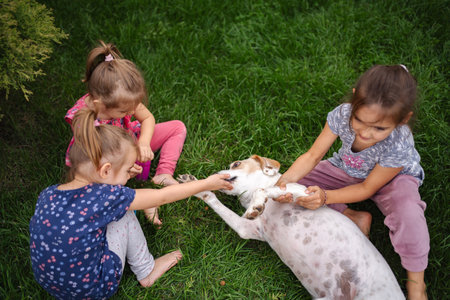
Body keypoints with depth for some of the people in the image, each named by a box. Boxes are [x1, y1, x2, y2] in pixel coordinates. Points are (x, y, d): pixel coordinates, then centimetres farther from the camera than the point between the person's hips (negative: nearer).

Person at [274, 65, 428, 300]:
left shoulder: (400, 146, -38)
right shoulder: (342, 114, -32)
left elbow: (367, 189, -25)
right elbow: (313, 155, -22)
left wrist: (326, 197, -39)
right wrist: (287, 179, -41)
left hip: (393, 176, -4)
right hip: (348, 171, 4)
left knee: (408, 212, -37)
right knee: (296, 184, -15)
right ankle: (355, 218, -6)